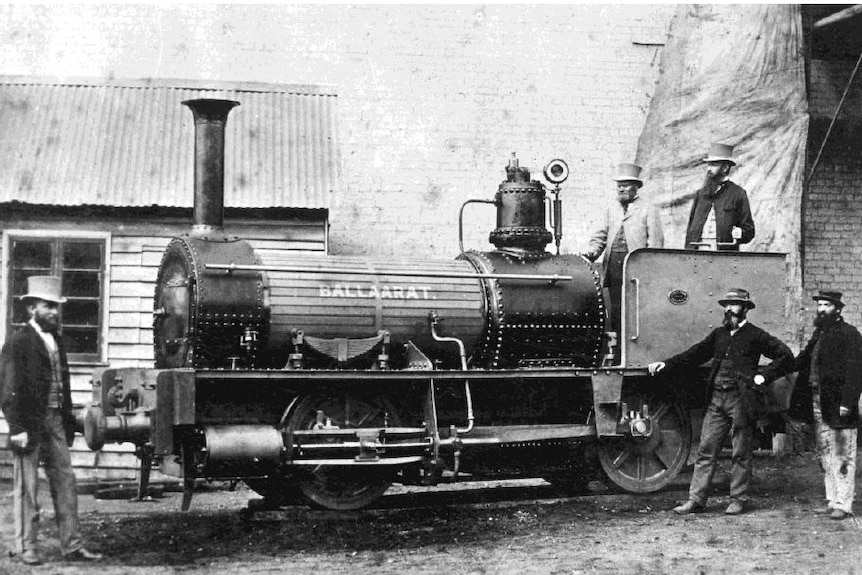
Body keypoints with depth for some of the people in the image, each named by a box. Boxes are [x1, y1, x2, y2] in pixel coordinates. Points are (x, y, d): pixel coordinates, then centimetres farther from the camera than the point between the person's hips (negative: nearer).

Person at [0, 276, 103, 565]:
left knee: (65, 481, 6)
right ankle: (27, 546, 10)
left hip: (55, 421, 7)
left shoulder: (55, 341, 15)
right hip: (29, 422, -7)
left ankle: (72, 545, 10)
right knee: (26, 486, 2)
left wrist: (68, 421, 12)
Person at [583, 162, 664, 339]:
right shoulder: (611, 210, 20)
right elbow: (600, 237, 17)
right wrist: (591, 252, -3)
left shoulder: (648, 210, 6)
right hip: (614, 267, 4)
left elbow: (655, 241, 0)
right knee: (616, 311, 4)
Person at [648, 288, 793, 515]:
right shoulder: (719, 334, 15)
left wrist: (763, 376, -9)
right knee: (705, 450, 4)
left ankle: (738, 500, 12)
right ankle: (696, 499, 7)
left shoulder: (755, 335, 0)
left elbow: (786, 356, -2)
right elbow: (695, 354, 17)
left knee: (740, 453, 3)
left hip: (741, 400, -5)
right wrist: (666, 364, 7)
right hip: (716, 399, 5)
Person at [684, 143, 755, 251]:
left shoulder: (738, 194, 6)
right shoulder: (700, 194, 18)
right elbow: (690, 229, 19)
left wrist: (739, 233, -14)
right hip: (697, 254, 3)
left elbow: (749, 231, 6)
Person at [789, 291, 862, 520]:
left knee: (842, 456, -2)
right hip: (817, 404, 8)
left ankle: (843, 505, 3)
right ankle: (832, 500, 20)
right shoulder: (819, 333, 16)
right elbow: (803, 362, 17)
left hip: (837, 405, -8)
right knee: (825, 455, 12)